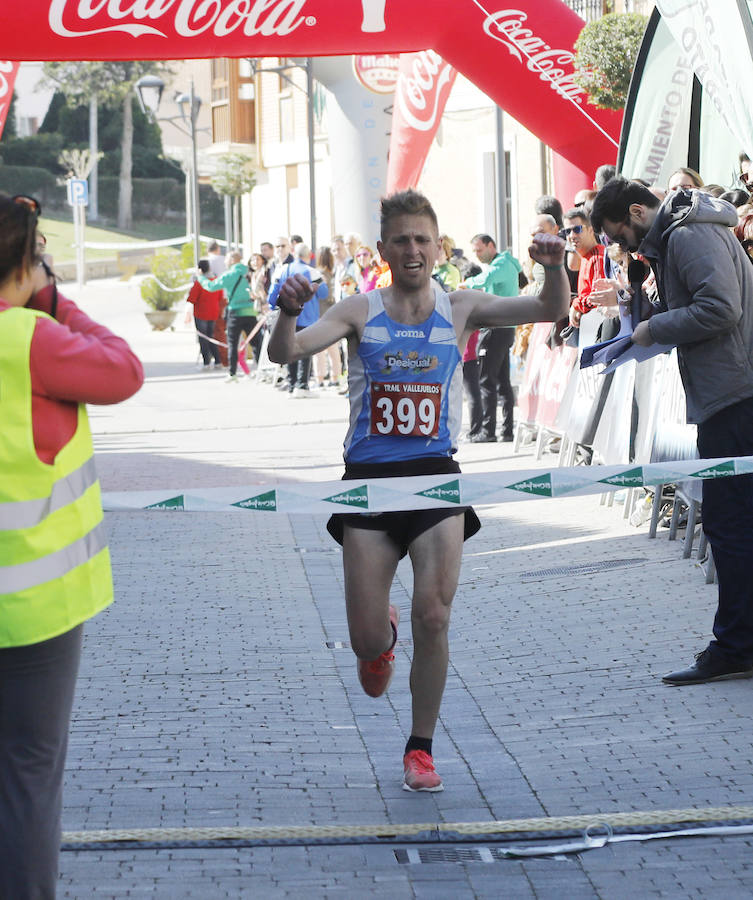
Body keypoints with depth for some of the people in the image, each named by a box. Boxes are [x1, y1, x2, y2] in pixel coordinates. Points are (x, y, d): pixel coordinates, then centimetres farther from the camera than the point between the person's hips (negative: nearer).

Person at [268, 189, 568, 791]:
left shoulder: (460, 309, 4)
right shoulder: (361, 312, 2)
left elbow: (552, 311, -1)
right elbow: (285, 353, -9)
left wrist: (554, 267, -22)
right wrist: (289, 313, -30)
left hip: (435, 475, 0)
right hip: (369, 478, 0)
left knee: (433, 618, -12)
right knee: (367, 639, -2)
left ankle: (421, 749, 5)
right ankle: (383, 638, 38)